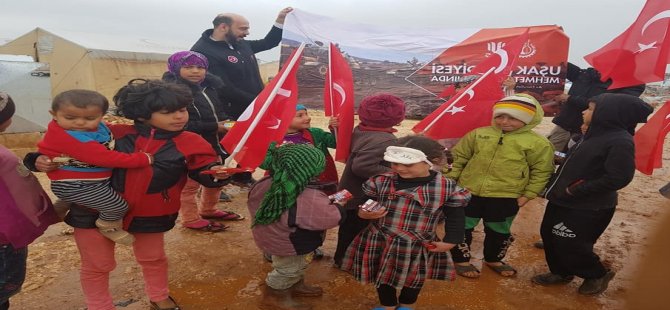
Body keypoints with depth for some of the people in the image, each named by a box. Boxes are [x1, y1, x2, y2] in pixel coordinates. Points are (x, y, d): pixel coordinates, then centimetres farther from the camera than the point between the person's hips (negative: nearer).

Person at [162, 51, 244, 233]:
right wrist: (215, 127, -24)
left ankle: (208, 210, 42)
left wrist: (226, 123, -2)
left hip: (213, 145, 9)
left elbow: (218, 112, 21)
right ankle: (191, 219, 26)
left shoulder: (210, 87, 8)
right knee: (191, 184, 8)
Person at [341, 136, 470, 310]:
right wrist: (364, 214, -20)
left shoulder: (447, 188, -13)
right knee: (383, 277, 21)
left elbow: (456, 217, -3)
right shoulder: (381, 181, -10)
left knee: (414, 279, 23)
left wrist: (450, 241, -10)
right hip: (380, 243, 1)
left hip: (419, 247, -1)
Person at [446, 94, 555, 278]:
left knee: (499, 232, 18)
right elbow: (458, 157, 5)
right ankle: (461, 260, 29)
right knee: (462, 228, 9)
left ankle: (493, 259, 42)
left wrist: (527, 195, -4)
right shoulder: (478, 134, -1)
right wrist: (449, 179, 0)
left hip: (505, 198, 0)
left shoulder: (537, 143, -6)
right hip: (468, 192, 1)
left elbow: (541, 172, 0)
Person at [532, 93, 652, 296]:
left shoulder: (620, 141, -20)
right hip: (562, 202, 9)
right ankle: (561, 273, 37)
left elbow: (618, 178, -25)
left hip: (587, 209, -9)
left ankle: (597, 275, 29)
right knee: (549, 235, 17)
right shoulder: (596, 135, 7)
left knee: (570, 246, 3)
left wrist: (575, 191, -21)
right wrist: (559, 187, 6)